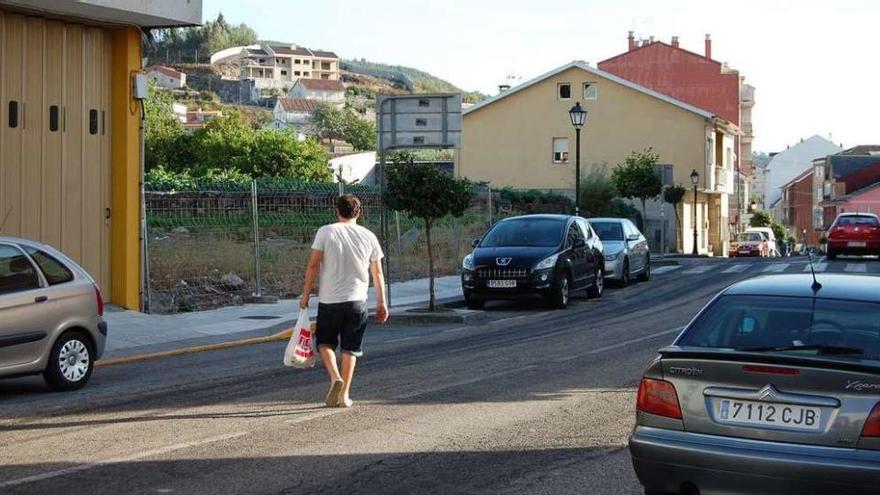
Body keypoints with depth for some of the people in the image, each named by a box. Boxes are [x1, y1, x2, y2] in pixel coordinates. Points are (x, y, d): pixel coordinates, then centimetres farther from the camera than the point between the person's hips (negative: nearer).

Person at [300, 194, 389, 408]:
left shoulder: (325, 232, -4)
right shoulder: (368, 236, 4)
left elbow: (313, 265, -7)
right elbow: (377, 273, 7)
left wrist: (306, 294, 2)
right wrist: (381, 302, 14)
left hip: (329, 300, -2)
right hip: (356, 300, 2)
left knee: (325, 342, 15)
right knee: (350, 348, 10)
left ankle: (335, 377, -9)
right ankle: (344, 395, 9)